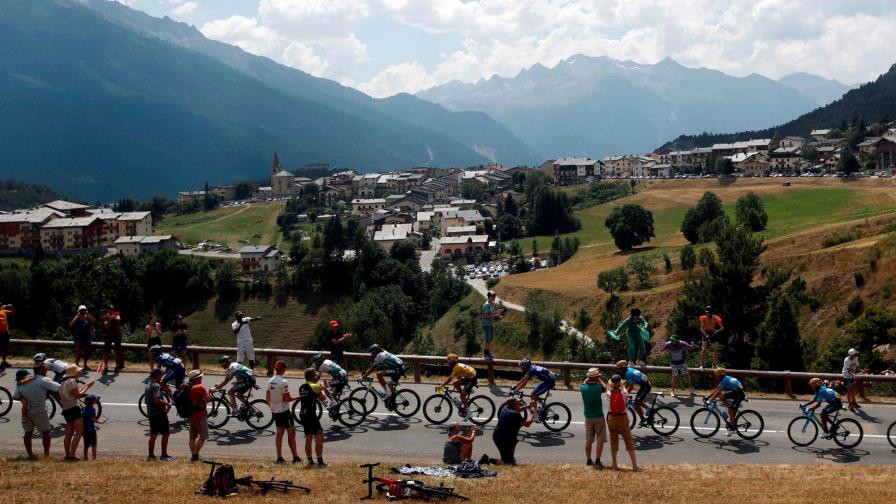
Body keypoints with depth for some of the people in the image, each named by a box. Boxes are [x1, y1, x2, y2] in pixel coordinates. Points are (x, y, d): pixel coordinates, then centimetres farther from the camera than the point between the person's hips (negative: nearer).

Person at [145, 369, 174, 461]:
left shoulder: (148, 385, 15)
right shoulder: (156, 386, -15)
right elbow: (157, 400, -26)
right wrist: (167, 403, -14)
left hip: (151, 413, 9)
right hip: (159, 413, -9)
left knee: (153, 434, 13)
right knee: (166, 433, -3)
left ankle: (151, 455, 14)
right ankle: (164, 455, -3)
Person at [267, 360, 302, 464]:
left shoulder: (270, 381, 6)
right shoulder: (283, 382, -19)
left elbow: (267, 396, 14)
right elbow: (287, 399, -19)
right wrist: (298, 398, -6)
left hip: (274, 410, 8)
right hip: (284, 410, -8)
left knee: (279, 433, 12)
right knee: (291, 432, -1)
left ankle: (279, 457, 12)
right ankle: (295, 457, 0)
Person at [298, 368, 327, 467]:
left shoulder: (302, 387, 13)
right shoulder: (314, 386, -11)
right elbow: (323, 397, -10)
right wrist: (322, 389, 11)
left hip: (303, 414, 8)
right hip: (311, 414, -8)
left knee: (308, 438, 15)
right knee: (319, 437, -5)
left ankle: (310, 460, 16)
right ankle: (320, 461, -8)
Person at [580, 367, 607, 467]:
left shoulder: (583, 388, -6)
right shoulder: (598, 387, -16)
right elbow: (605, 388, 7)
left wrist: (588, 378, 19)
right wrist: (599, 380, 13)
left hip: (588, 418, 4)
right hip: (599, 417, -4)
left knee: (588, 441, 12)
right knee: (600, 440, 4)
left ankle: (588, 460, 18)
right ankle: (597, 460, 0)